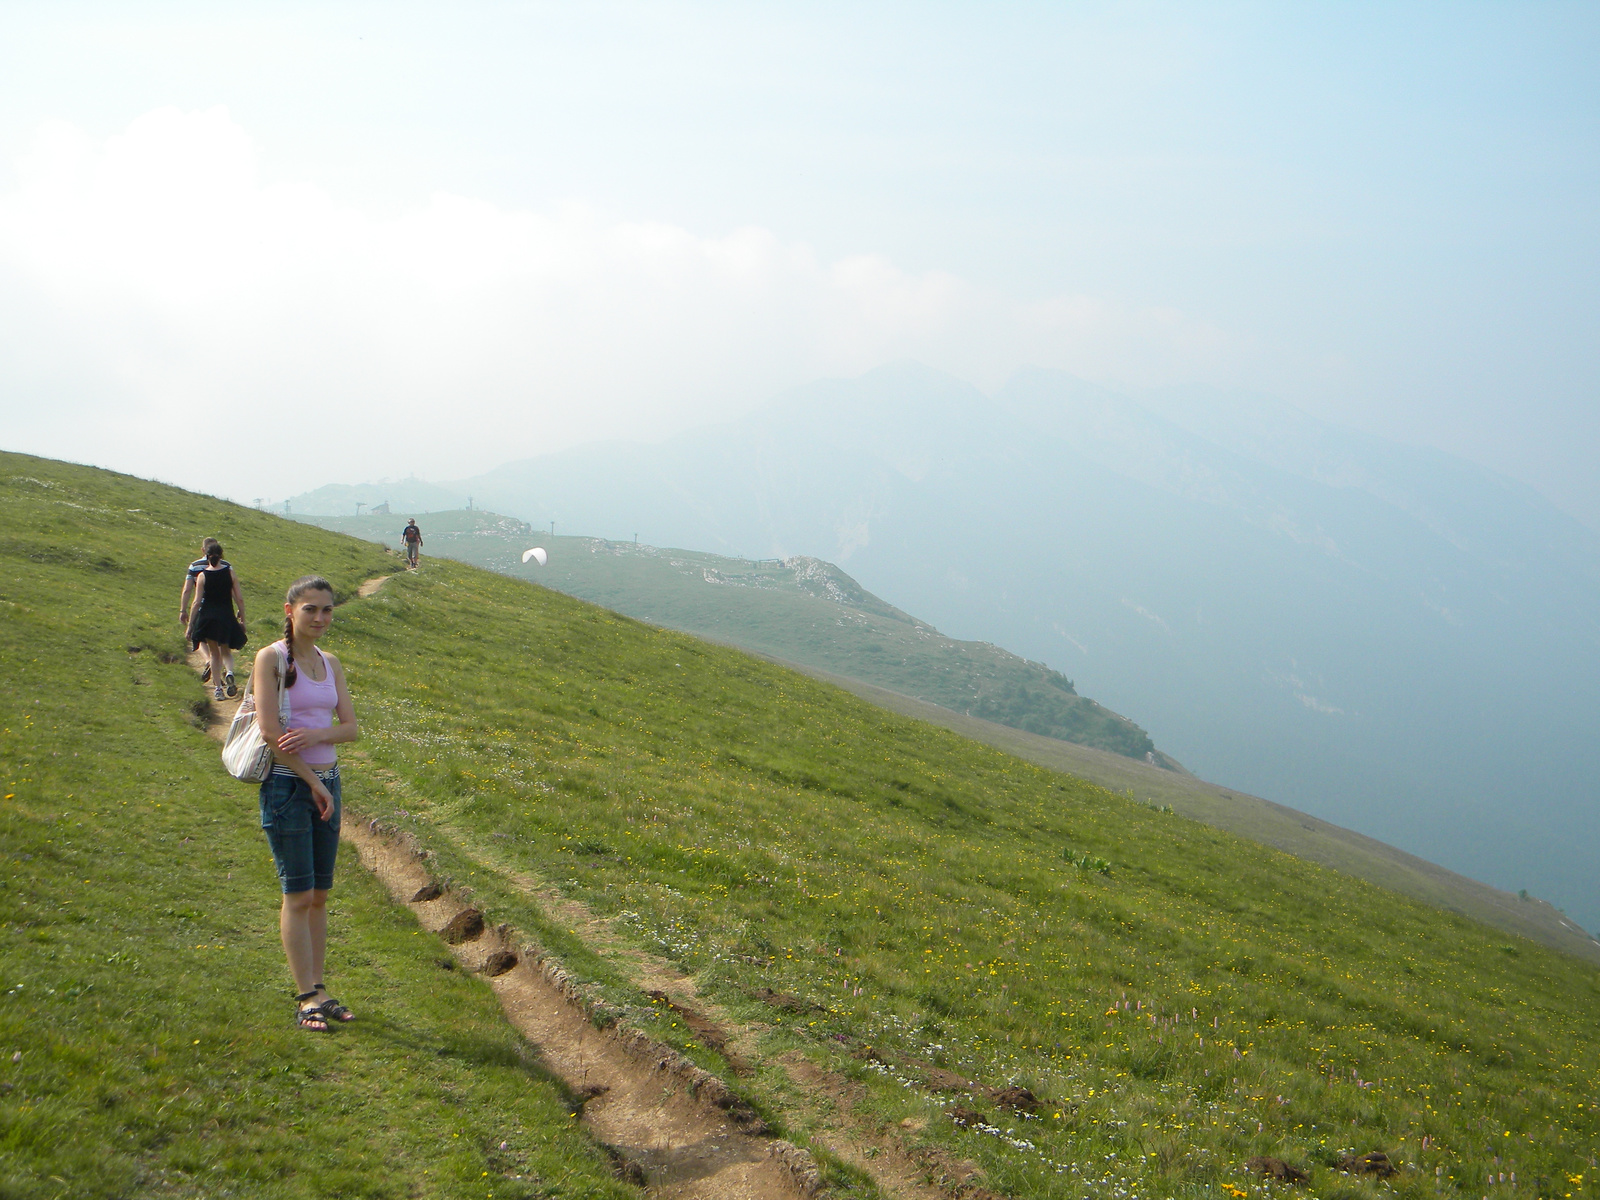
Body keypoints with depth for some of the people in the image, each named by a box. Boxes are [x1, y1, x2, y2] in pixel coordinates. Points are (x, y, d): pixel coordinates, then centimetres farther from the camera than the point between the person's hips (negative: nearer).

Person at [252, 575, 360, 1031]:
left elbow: (351, 727, 6)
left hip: (326, 784, 6)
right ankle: (307, 998, -1)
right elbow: (270, 731, -13)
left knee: (320, 895, 8)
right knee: (298, 895, -5)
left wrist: (316, 735, -15)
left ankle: (318, 990, 15)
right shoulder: (271, 658, -7)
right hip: (287, 784, -6)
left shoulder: (330, 663, 12)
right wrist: (313, 783, -12)